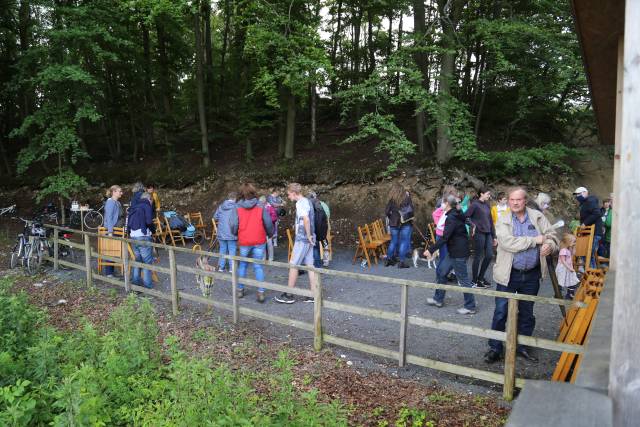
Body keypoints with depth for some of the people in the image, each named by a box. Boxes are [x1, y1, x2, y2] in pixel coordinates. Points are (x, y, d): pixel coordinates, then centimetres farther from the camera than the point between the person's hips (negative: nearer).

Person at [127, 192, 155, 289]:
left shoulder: (134, 207, 19)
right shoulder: (147, 206, -3)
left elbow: (129, 222, 14)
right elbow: (149, 221, -16)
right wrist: (152, 230, 1)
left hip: (133, 236, 7)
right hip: (143, 236, -7)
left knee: (137, 259, 19)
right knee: (147, 261, -1)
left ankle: (135, 280, 22)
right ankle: (147, 284, -1)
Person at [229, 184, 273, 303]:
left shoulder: (237, 208, -5)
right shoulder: (260, 208, -3)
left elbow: (233, 225, -9)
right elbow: (268, 224, -2)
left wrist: (236, 233, 13)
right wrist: (270, 234, 17)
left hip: (244, 242, 0)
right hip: (259, 242, 0)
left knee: (242, 265, 17)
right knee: (258, 266, 7)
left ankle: (240, 289, 27)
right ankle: (261, 292, 1)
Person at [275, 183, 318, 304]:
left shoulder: (300, 203, -14)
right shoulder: (307, 201, 15)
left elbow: (306, 219, -29)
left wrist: (308, 236, -21)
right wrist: (310, 236, 15)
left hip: (302, 239, -9)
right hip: (308, 239, 9)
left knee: (293, 265, 1)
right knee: (309, 265, 9)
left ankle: (289, 295, 9)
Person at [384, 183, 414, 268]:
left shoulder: (392, 200, -4)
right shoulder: (407, 197, -6)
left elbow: (386, 212, -4)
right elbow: (411, 210, -2)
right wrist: (411, 219, 14)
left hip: (394, 223, 2)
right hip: (406, 223, -2)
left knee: (393, 241, 14)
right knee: (404, 242, 4)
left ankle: (388, 259, 18)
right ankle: (401, 261, 3)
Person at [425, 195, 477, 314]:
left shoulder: (451, 218, -20)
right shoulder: (456, 215, 10)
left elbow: (444, 237, -26)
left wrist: (431, 250, -23)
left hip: (459, 253, -10)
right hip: (453, 251, 10)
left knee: (463, 279, -1)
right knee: (441, 271, 14)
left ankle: (470, 307, 10)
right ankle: (438, 299, 24)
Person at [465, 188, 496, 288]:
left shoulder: (487, 205, 13)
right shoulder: (475, 204, -8)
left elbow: (490, 221, 16)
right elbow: (465, 216, -17)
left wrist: (494, 236, 16)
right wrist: (473, 225, -24)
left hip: (488, 234, 7)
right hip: (479, 233, -7)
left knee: (489, 256, 6)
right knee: (478, 257, 0)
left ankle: (481, 277, 23)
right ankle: (474, 281, 13)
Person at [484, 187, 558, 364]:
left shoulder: (537, 217, 4)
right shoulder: (503, 222, -7)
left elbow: (551, 235, 5)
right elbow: (508, 243, -21)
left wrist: (549, 245, -19)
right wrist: (535, 240, -20)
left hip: (531, 275, 3)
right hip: (509, 275, -3)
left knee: (527, 314, 16)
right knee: (500, 313, 0)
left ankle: (522, 346, 33)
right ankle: (495, 348, 13)